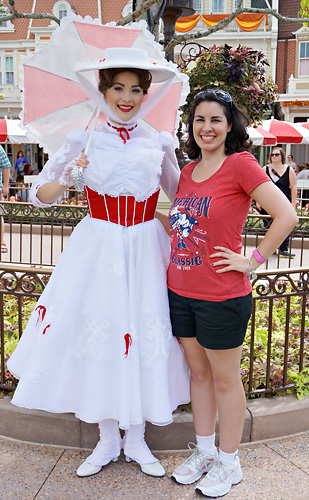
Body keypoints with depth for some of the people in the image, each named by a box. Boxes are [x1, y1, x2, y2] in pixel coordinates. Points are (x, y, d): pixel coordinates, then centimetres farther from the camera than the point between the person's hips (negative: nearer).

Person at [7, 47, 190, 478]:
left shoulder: (160, 142, 6)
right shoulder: (84, 140, 2)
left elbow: (179, 193, 20)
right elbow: (39, 195, 2)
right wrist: (67, 179, -16)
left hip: (146, 249, 1)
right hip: (98, 248, -1)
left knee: (144, 334, 4)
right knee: (98, 332, 3)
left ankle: (136, 439, 25)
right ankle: (108, 440, 25)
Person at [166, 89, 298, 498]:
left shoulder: (241, 164, -11)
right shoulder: (189, 170, 9)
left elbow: (287, 215, -17)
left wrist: (253, 260, -14)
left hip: (222, 297, -6)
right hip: (180, 291, 7)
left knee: (225, 380, 9)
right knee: (198, 373, 18)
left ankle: (228, 463, 29)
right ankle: (204, 452, 36)